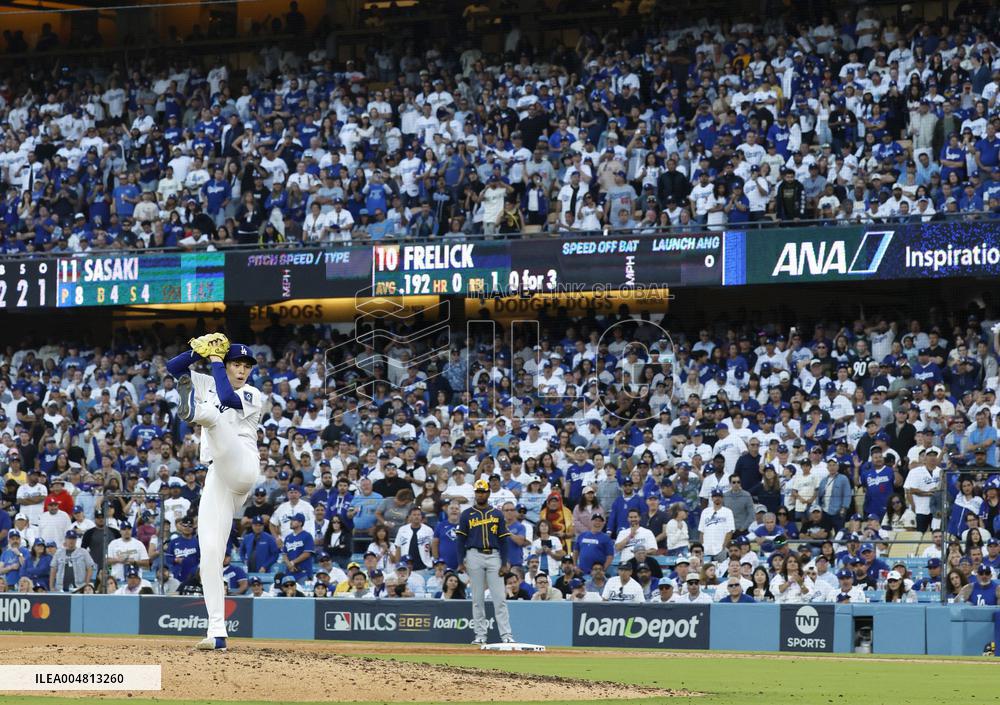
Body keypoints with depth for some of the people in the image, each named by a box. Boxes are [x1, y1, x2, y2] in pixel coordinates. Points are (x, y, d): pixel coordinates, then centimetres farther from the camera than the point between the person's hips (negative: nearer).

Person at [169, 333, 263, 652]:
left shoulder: (253, 395, 10)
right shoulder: (208, 384, 24)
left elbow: (228, 399, -11)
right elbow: (173, 366, 15)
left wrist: (216, 362, -1)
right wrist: (201, 351, 1)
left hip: (242, 467, -5)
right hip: (217, 477, 5)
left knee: (215, 417, -29)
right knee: (209, 551, -5)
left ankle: (194, 411, -69)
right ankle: (217, 633, -7)